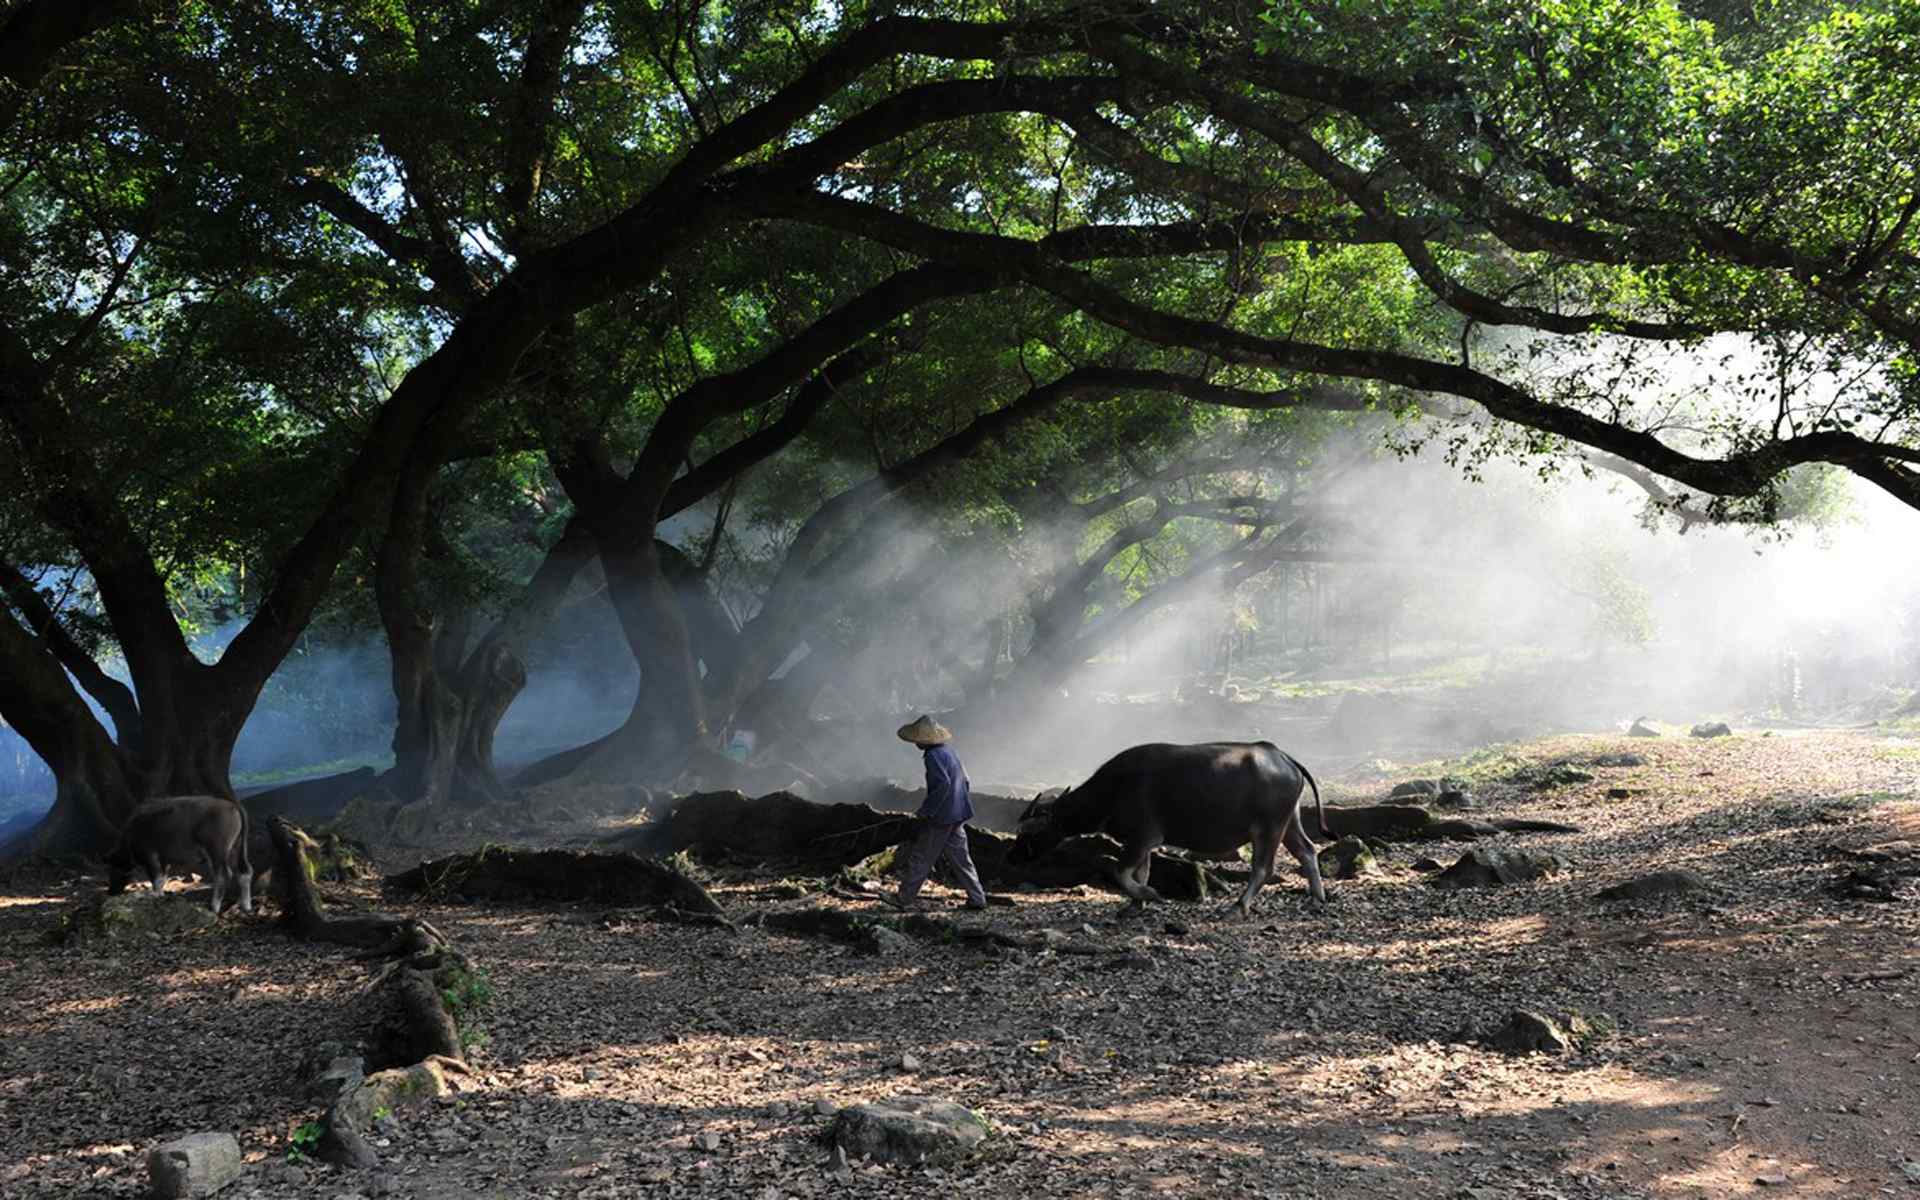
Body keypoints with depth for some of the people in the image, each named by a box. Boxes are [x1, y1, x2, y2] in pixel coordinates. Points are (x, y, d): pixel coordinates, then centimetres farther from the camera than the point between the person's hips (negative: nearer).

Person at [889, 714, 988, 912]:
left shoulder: (933, 756, -16)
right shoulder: (949, 751, 13)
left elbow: (943, 784, -26)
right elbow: (965, 782, 17)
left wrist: (926, 810, -19)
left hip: (941, 817, -9)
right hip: (958, 816, 9)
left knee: (920, 858, 2)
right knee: (960, 858, 12)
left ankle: (906, 898, 9)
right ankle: (977, 898, 11)